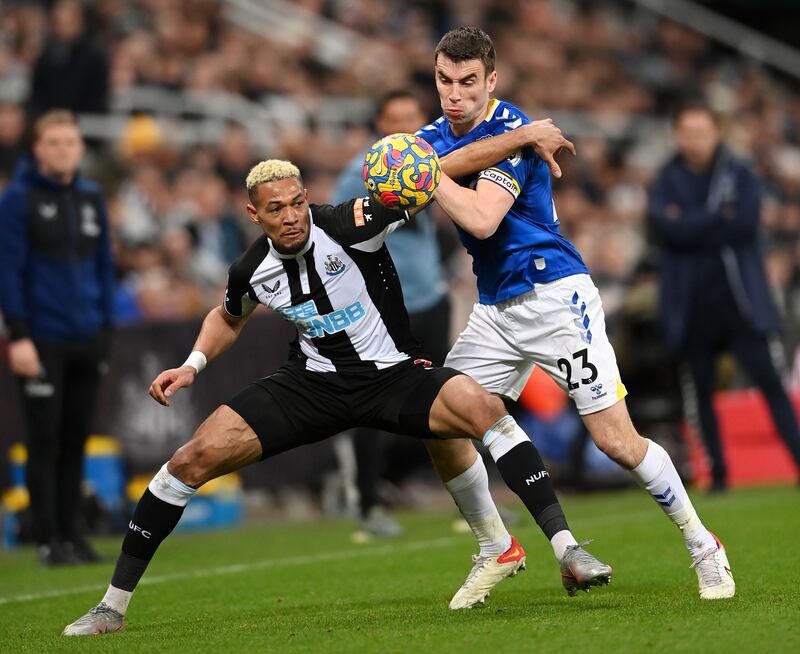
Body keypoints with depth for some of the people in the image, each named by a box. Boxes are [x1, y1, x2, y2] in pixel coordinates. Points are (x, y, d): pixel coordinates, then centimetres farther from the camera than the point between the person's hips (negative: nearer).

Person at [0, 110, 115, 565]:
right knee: (46, 441, -2)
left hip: (87, 340, 5)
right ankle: (50, 540, 3)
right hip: (43, 340, -5)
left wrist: (105, 327, 11)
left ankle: (73, 534, 16)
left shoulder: (92, 198, 11)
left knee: (76, 441, 8)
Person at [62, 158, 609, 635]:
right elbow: (228, 318, 19)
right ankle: (114, 605, 3)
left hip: (392, 376, -3)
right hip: (313, 382, 3)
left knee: (483, 407, -34)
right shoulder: (252, 271, -7)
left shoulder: (349, 226, -21)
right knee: (193, 459, -10)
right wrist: (193, 365, 4)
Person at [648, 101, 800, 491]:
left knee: (768, 379, -9)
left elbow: (745, 222, -11)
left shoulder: (740, 176, 5)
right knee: (703, 391, 6)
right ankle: (718, 473, 14)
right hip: (691, 305, 2)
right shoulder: (667, 183, 6)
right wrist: (719, 215, -11)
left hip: (738, 298, -1)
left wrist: (691, 225, -10)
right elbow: (667, 229, -12)